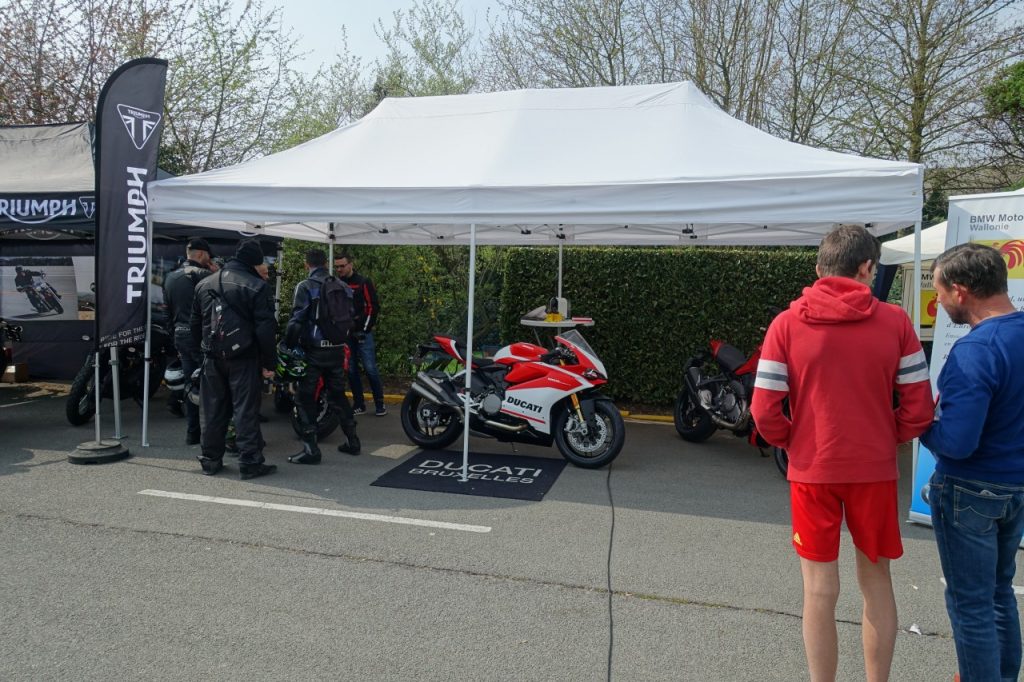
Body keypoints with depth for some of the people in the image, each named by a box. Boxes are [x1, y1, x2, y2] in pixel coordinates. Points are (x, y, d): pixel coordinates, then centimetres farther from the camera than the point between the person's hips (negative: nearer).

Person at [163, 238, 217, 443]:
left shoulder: (170, 278, 14)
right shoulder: (202, 274, -12)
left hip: (180, 336, 8)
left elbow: (169, 311, 18)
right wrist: (216, 274, -2)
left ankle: (192, 433, 14)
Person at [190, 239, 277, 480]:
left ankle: (210, 459, 20)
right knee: (246, 410, -1)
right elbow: (264, 328, -12)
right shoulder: (255, 286, -10)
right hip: (243, 358, -5)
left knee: (212, 410, 13)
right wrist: (269, 363, -7)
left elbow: (196, 324, 15)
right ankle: (249, 462, 1)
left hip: (213, 358, 5)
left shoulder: (204, 285, 10)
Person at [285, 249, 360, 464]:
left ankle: (310, 449, -2)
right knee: (338, 394, 18)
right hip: (337, 349, 6)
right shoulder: (342, 286, 7)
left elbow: (297, 320, -14)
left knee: (305, 398, 2)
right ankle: (352, 441, 23)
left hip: (314, 351, -5)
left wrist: (288, 345, -6)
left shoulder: (305, 287, -9)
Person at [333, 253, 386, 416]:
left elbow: (373, 306, -6)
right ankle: (359, 404, 16)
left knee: (370, 369, -6)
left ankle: (380, 403, 3)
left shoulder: (363, 282, -3)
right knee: (351, 370, 7)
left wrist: (365, 329, -10)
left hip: (362, 333, -5)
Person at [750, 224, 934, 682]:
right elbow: (919, 408, -4)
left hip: (813, 472, -1)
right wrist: (889, 438, 14)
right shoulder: (894, 321, -6)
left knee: (820, 590, 10)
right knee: (876, 582, 20)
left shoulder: (787, 324, -8)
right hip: (875, 469, 2)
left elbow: (765, 412, -10)